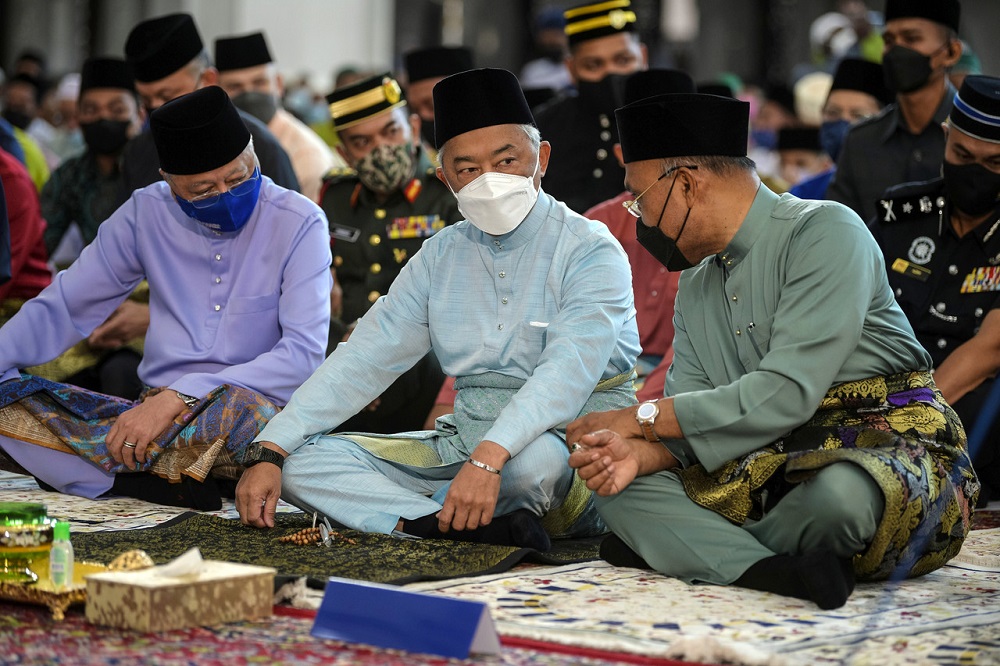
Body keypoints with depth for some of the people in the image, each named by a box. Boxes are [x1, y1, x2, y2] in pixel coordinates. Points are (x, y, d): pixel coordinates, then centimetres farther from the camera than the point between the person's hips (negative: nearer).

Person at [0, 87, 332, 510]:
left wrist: (181, 396, -23)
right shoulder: (147, 213, 6)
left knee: (235, 408, -41)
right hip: (155, 409, 4)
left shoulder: (299, 223, -5)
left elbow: (304, 353, -15)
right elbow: (62, 308, 14)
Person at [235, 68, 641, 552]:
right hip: (463, 439, 6)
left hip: (574, 446, -6)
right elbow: (362, 361, 8)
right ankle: (468, 527, -28)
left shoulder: (591, 251, -7)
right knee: (304, 459, -10)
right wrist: (271, 453, -4)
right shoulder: (440, 256, 12)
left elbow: (568, 372, -24)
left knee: (535, 457, -42)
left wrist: (490, 456, -39)